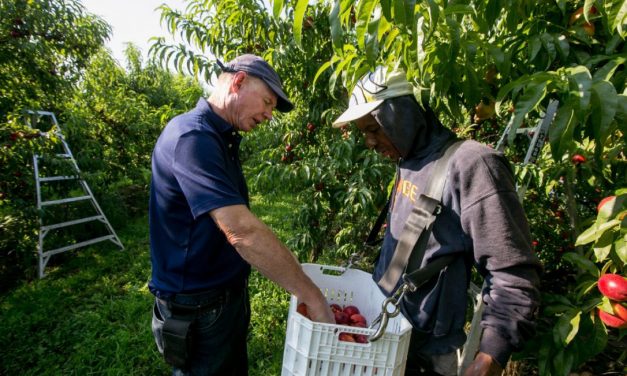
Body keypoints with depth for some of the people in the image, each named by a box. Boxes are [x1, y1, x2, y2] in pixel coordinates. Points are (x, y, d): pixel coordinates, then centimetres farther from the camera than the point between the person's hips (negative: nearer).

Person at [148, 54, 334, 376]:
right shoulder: (191, 136, -25)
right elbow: (241, 231, -34)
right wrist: (312, 297, -28)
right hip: (198, 306, -9)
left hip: (231, 292, 9)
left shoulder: (221, 138, 7)